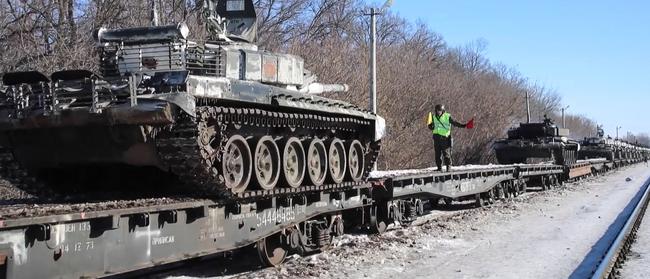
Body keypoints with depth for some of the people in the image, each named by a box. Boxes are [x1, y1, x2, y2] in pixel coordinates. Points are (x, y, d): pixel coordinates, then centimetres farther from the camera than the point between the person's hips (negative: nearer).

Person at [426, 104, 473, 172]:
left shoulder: (447, 116, -2)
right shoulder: (434, 117, 10)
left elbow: (455, 123, -3)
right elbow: (432, 128, 16)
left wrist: (464, 126, -11)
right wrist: (429, 124, -5)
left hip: (445, 138, -4)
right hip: (436, 138, 4)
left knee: (446, 154, -5)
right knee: (438, 154, 5)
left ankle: (448, 167, 2)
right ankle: (439, 167, 12)